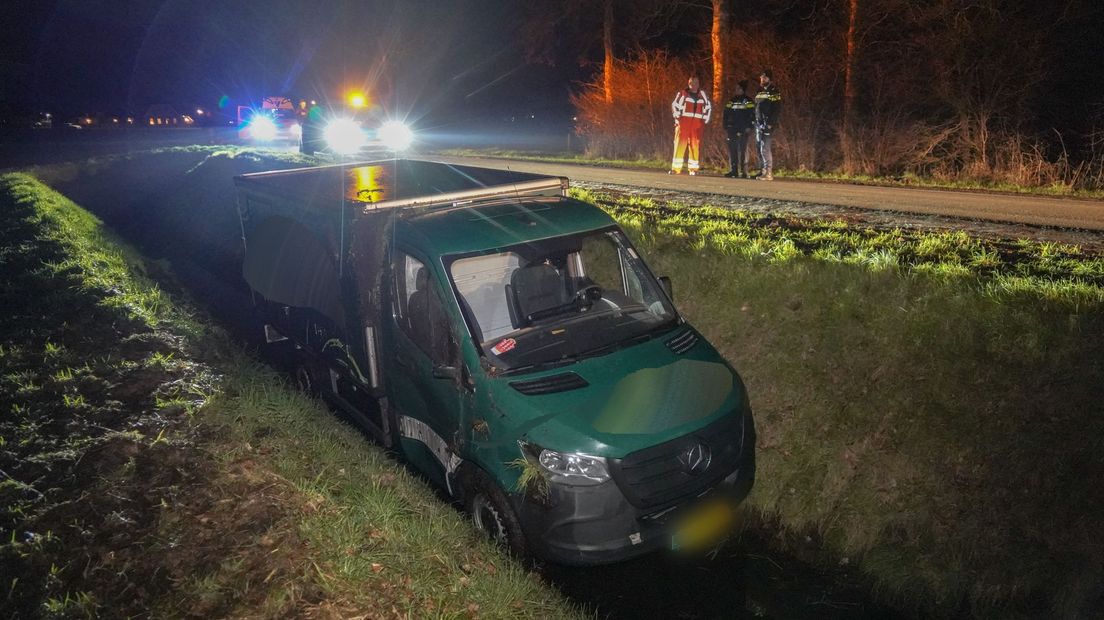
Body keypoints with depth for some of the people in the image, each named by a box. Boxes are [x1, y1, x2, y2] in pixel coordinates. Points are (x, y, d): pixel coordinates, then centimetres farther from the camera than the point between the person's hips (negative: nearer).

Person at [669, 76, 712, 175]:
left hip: (697, 124, 3)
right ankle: (676, 168, -6)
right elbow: (675, 105, 0)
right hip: (684, 122, -3)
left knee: (695, 146, 1)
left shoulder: (702, 94, 13)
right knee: (680, 144, -5)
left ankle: (693, 168, 6)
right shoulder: (683, 94, 1)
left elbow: (708, 107, 21)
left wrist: (705, 120, 13)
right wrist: (677, 118, -5)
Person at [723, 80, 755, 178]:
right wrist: (726, 128, 10)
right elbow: (726, 114, 17)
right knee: (732, 150, 1)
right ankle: (733, 171, 6)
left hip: (743, 130, -4)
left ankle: (744, 172, -9)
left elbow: (752, 115, -2)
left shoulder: (748, 101, 3)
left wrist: (749, 127, -11)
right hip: (732, 129, 5)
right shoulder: (731, 101, 16)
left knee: (743, 150, -9)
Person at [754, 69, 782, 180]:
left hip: (768, 124, -8)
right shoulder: (759, 91, 19)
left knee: (765, 148, -14)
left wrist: (770, 123, -19)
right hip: (759, 124, 8)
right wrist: (754, 121, 13)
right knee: (760, 149, 8)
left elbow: (777, 109, -11)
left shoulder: (774, 92, -4)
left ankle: (769, 173, -13)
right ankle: (762, 171, 13)